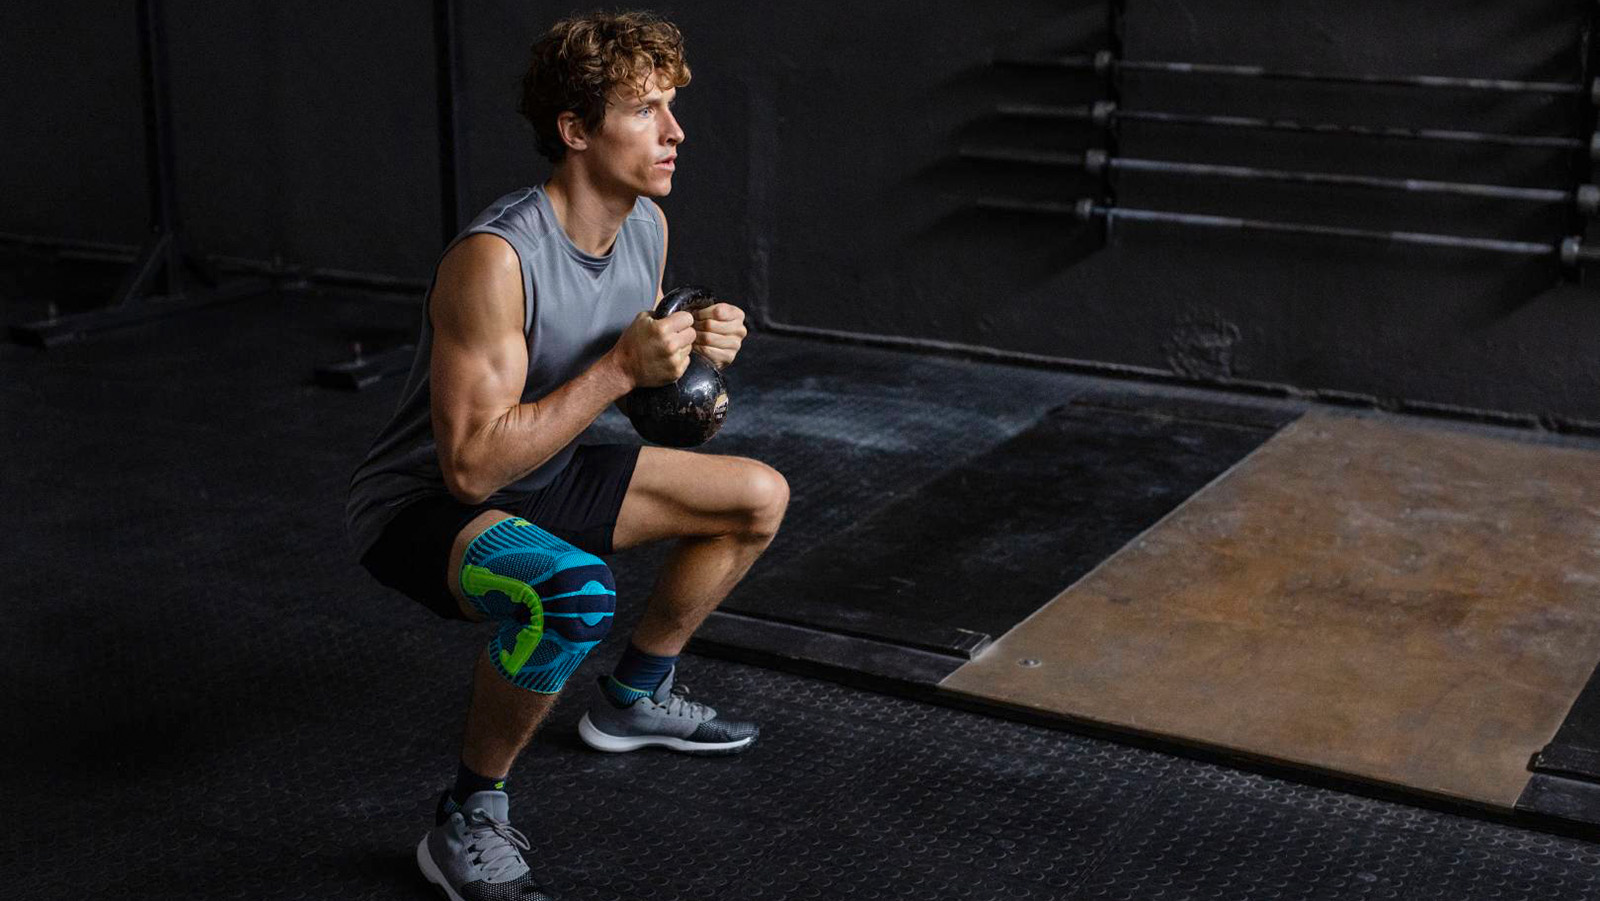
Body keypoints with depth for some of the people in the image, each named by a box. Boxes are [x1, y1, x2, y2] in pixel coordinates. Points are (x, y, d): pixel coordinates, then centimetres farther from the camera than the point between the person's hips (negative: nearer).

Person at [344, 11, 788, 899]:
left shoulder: (647, 226, -4)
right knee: (574, 592, -40)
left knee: (761, 497, 13)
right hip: (422, 505, -9)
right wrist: (621, 369, -32)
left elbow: (641, 381, 12)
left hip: (539, 481, 9)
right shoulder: (496, 259, -31)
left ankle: (634, 698, 29)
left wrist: (694, 349, -11)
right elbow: (472, 466, -32)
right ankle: (467, 822, -16)